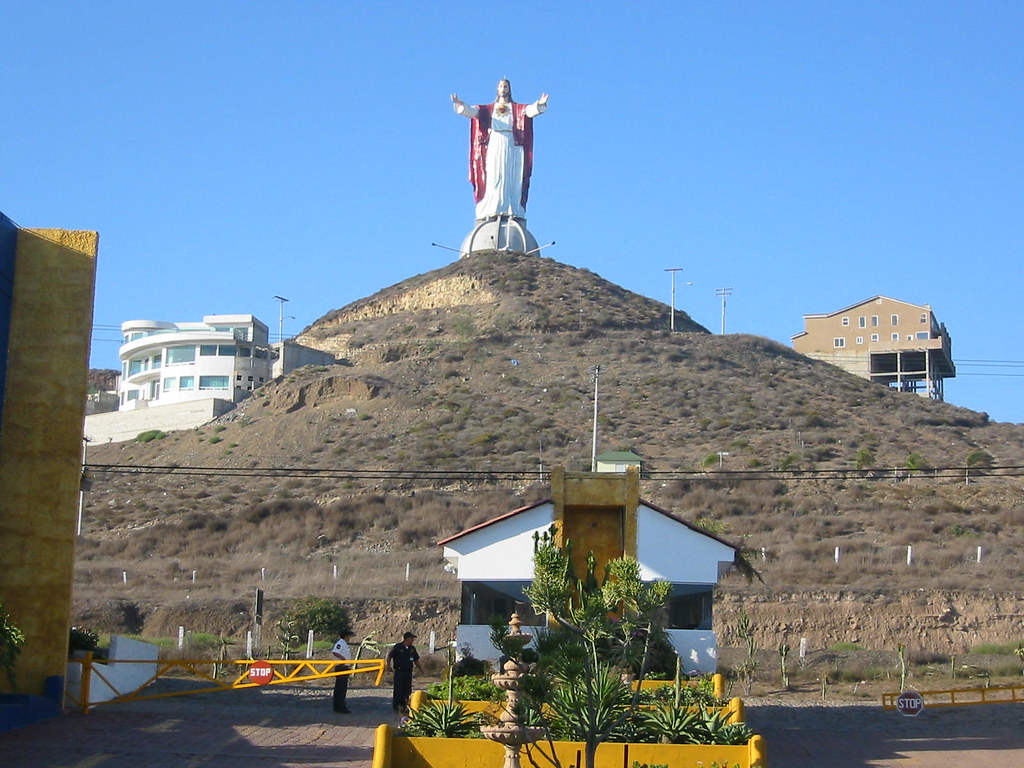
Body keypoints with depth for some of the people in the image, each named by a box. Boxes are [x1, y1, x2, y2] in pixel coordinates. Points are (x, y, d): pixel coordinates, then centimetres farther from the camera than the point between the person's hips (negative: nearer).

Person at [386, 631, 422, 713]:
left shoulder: (412, 648, 13)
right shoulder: (397, 647, -3)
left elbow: (416, 659, 24)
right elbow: (389, 656, -1)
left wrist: (418, 667, 15)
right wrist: (389, 665, -9)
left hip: (408, 672, 5)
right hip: (399, 671, -5)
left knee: (407, 690, 4)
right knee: (398, 690, -6)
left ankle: (404, 706, 12)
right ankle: (396, 706, 1)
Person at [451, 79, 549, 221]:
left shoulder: (517, 108, 16)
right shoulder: (488, 109, 18)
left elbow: (530, 110, -3)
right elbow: (471, 111, 3)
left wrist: (539, 105, -27)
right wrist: (460, 105, -19)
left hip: (511, 146, 0)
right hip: (494, 146, 0)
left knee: (511, 179, -8)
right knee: (492, 178, -11)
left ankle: (512, 211, -14)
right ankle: (491, 210, -18)